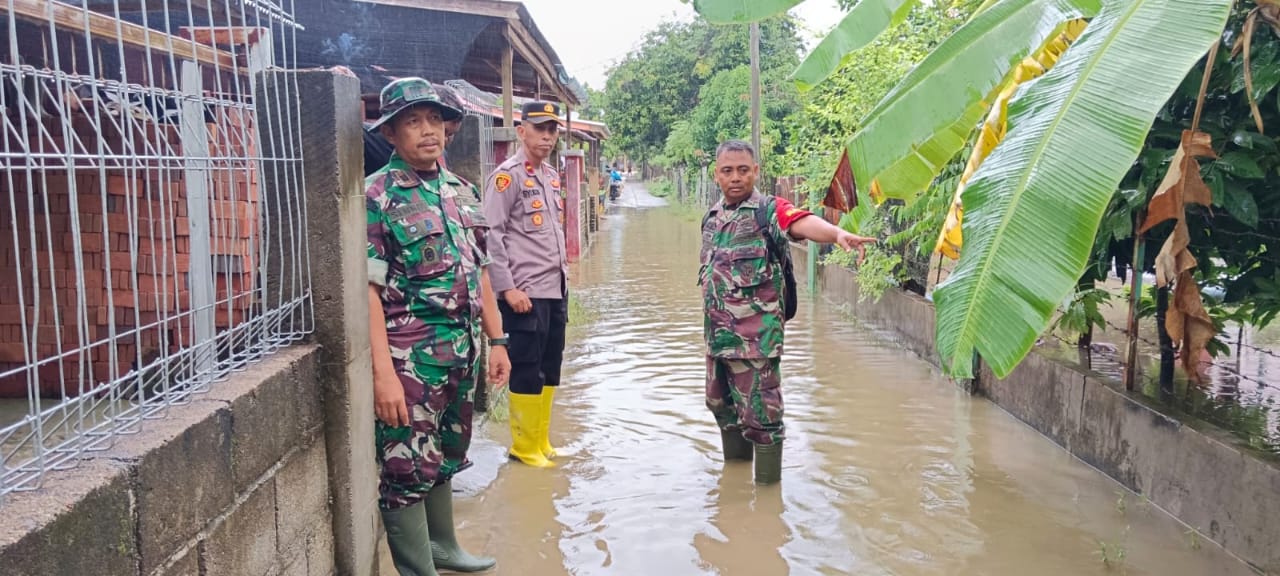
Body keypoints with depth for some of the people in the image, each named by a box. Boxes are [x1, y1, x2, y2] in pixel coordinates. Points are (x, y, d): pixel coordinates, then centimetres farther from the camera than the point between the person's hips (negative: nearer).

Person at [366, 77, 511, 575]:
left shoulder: (461, 192, 11)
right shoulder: (375, 196, -10)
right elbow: (367, 289, -16)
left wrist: (497, 340, 13)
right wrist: (383, 371, -22)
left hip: (461, 354, 7)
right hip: (409, 360, -7)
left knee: (445, 459, 21)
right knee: (408, 471, 1)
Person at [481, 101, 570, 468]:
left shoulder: (551, 176, 15)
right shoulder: (507, 175, -9)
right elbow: (492, 235, -15)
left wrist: (563, 275, 17)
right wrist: (507, 288, -19)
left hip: (556, 289, 8)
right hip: (525, 293, -8)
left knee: (550, 369, 14)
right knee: (527, 372, 1)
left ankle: (542, 441, 26)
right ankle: (525, 446, 14)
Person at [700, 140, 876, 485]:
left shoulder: (769, 210, -10)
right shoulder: (712, 217, 11)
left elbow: (804, 223, -31)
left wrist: (837, 233, -53)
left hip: (755, 336, -7)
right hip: (717, 334, 8)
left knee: (759, 413, -3)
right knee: (720, 402, 21)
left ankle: (768, 487, 12)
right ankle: (735, 466, 42)